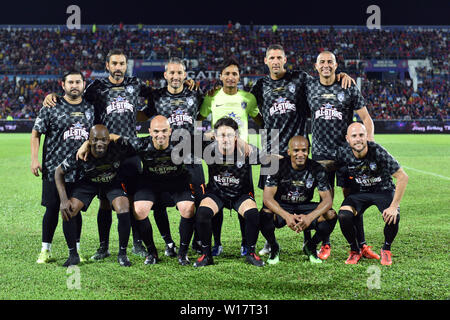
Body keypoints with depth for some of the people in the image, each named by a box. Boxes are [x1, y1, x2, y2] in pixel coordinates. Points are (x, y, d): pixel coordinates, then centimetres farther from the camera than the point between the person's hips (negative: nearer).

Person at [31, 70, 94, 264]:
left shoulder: (91, 108, 9)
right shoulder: (52, 107, 0)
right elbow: (36, 133, 3)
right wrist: (34, 159, -6)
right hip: (54, 169, -2)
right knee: (52, 209, 2)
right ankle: (46, 250, 15)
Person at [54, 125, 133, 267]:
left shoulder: (118, 150, -34)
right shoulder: (79, 155, -31)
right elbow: (59, 172, -15)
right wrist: (63, 200, -22)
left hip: (113, 182, 0)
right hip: (86, 182, 1)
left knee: (124, 212, -23)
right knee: (68, 212, -18)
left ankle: (122, 254, -2)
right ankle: (73, 254, 2)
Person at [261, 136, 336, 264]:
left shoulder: (316, 169, -11)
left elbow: (327, 199, -17)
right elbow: (267, 197, -23)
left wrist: (309, 217, -37)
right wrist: (287, 216, -40)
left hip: (304, 207, 2)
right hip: (281, 207, -2)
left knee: (331, 215, -25)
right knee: (265, 214, -35)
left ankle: (310, 246, 3)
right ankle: (273, 247, -3)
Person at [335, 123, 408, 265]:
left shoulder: (378, 151, -26)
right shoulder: (343, 153, -18)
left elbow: (403, 177, -21)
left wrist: (394, 206, -26)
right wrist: (347, 200, -4)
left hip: (383, 190, -2)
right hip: (358, 192, 2)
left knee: (393, 217, -30)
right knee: (344, 215, -26)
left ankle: (386, 249, 3)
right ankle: (355, 250, 2)